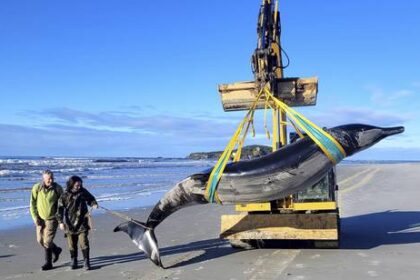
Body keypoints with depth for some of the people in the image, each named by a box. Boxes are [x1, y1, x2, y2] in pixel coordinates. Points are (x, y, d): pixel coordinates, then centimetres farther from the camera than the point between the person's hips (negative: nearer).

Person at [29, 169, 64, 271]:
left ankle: (48, 263, 12)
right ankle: (56, 250, 36)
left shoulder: (57, 188, -11)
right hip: (40, 218, 3)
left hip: (52, 218, -3)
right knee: (40, 240, 11)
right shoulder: (37, 188, -9)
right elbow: (33, 204, -3)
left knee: (47, 241, -5)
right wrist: (35, 217, -10)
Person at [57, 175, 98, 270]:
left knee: (84, 242, -6)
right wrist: (61, 222, -5)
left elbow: (90, 198, 13)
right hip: (70, 223, 0)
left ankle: (86, 261, 1)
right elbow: (60, 209, -2)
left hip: (82, 223, 0)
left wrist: (94, 204, -9)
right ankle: (73, 261, 26)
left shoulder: (83, 192, -3)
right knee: (72, 244, 10)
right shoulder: (65, 196, -8)